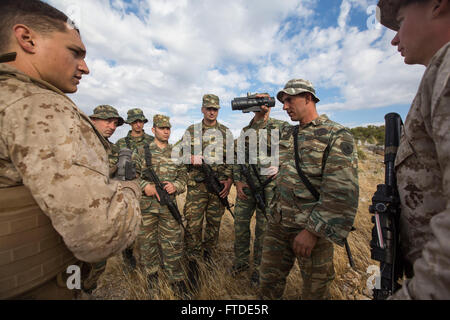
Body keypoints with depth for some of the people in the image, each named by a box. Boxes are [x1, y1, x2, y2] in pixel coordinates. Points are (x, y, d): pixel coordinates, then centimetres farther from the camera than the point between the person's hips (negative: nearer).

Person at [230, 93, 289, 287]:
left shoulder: (281, 126, -1)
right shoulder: (245, 131, 11)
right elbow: (238, 158, 11)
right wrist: (237, 181, 0)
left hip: (268, 187, -3)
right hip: (245, 187, 4)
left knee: (262, 229, 10)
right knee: (240, 225, 13)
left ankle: (258, 269, 32)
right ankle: (241, 262, 37)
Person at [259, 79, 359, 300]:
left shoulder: (337, 136, -12)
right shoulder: (286, 133, 10)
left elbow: (342, 193, -19)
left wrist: (313, 231, -20)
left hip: (313, 228, -5)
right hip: (278, 223, 6)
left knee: (314, 291, 18)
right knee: (268, 283, 19)